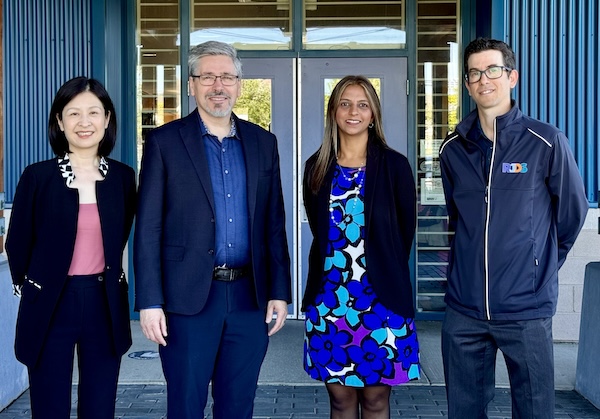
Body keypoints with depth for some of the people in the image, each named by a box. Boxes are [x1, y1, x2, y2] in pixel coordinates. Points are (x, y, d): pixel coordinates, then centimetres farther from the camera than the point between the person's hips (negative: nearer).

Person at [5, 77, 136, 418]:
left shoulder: (123, 176, 2)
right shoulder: (38, 176, -6)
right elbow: (18, 244, 3)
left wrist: (105, 279, 13)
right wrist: (28, 287, 11)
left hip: (106, 305, 2)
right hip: (49, 305, -2)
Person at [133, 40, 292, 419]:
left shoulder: (263, 143, 9)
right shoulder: (165, 142, -1)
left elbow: (275, 224, 10)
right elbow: (148, 228, -4)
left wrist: (279, 291, 5)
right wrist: (150, 302, -9)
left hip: (250, 298, 3)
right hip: (189, 298, -3)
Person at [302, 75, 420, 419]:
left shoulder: (394, 166, -4)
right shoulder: (317, 167, 4)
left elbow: (405, 232, 3)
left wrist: (385, 273, 8)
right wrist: (339, 264, 8)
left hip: (381, 299, -2)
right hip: (328, 298, 2)